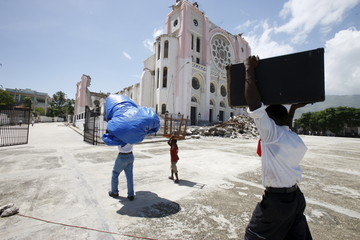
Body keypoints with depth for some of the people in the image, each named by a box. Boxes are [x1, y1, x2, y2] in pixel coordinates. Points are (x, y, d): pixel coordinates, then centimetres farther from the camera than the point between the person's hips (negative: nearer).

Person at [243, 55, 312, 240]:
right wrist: (293, 109, 27)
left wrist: (249, 69, -18)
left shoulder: (272, 133, -20)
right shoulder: (295, 139, 3)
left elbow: (253, 103, -27)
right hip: (296, 197, 8)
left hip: (276, 199, -8)